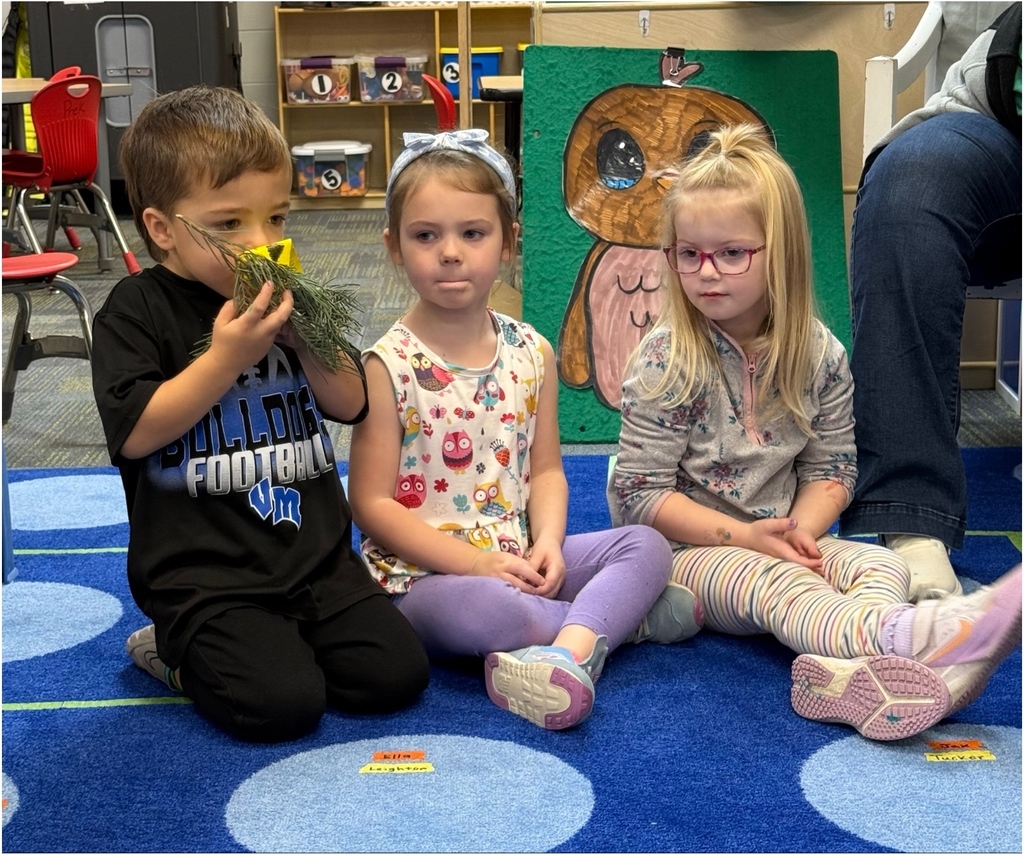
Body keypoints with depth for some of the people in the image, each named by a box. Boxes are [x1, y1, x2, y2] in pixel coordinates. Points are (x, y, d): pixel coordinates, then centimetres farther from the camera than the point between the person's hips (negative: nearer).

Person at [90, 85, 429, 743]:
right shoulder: (137, 311, -6)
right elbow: (135, 433, -15)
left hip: (315, 552, 5)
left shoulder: (285, 298, 10)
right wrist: (226, 358, -21)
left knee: (397, 674, -8)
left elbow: (351, 405, 8)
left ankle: (277, 643, 17)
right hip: (204, 573, -5)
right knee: (282, 704, -21)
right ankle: (179, 652, 8)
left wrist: (306, 337, -10)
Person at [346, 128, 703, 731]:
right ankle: (621, 614, -15)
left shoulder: (530, 354, 5)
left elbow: (545, 468, 10)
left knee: (647, 545, -10)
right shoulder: (389, 367, -10)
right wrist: (476, 562, -18)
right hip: (425, 574, -5)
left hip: (520, 562, 6)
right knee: (472, 607, -37)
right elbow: (374, 505, -11)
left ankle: (573, 645, -35)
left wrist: (548, 543, -10)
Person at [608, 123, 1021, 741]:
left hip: (778, 540, 5)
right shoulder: (666, 361, -11)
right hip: (689, 547, -5)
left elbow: (831, 468, 8)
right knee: (771, 583, -33)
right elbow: (639, 493, -12)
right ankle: (919, 637, -65)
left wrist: (801, 528, -15)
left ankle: (849, 670, -57)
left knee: (882, 564, -20)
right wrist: (743, 536, -21)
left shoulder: (819, 354, 1)